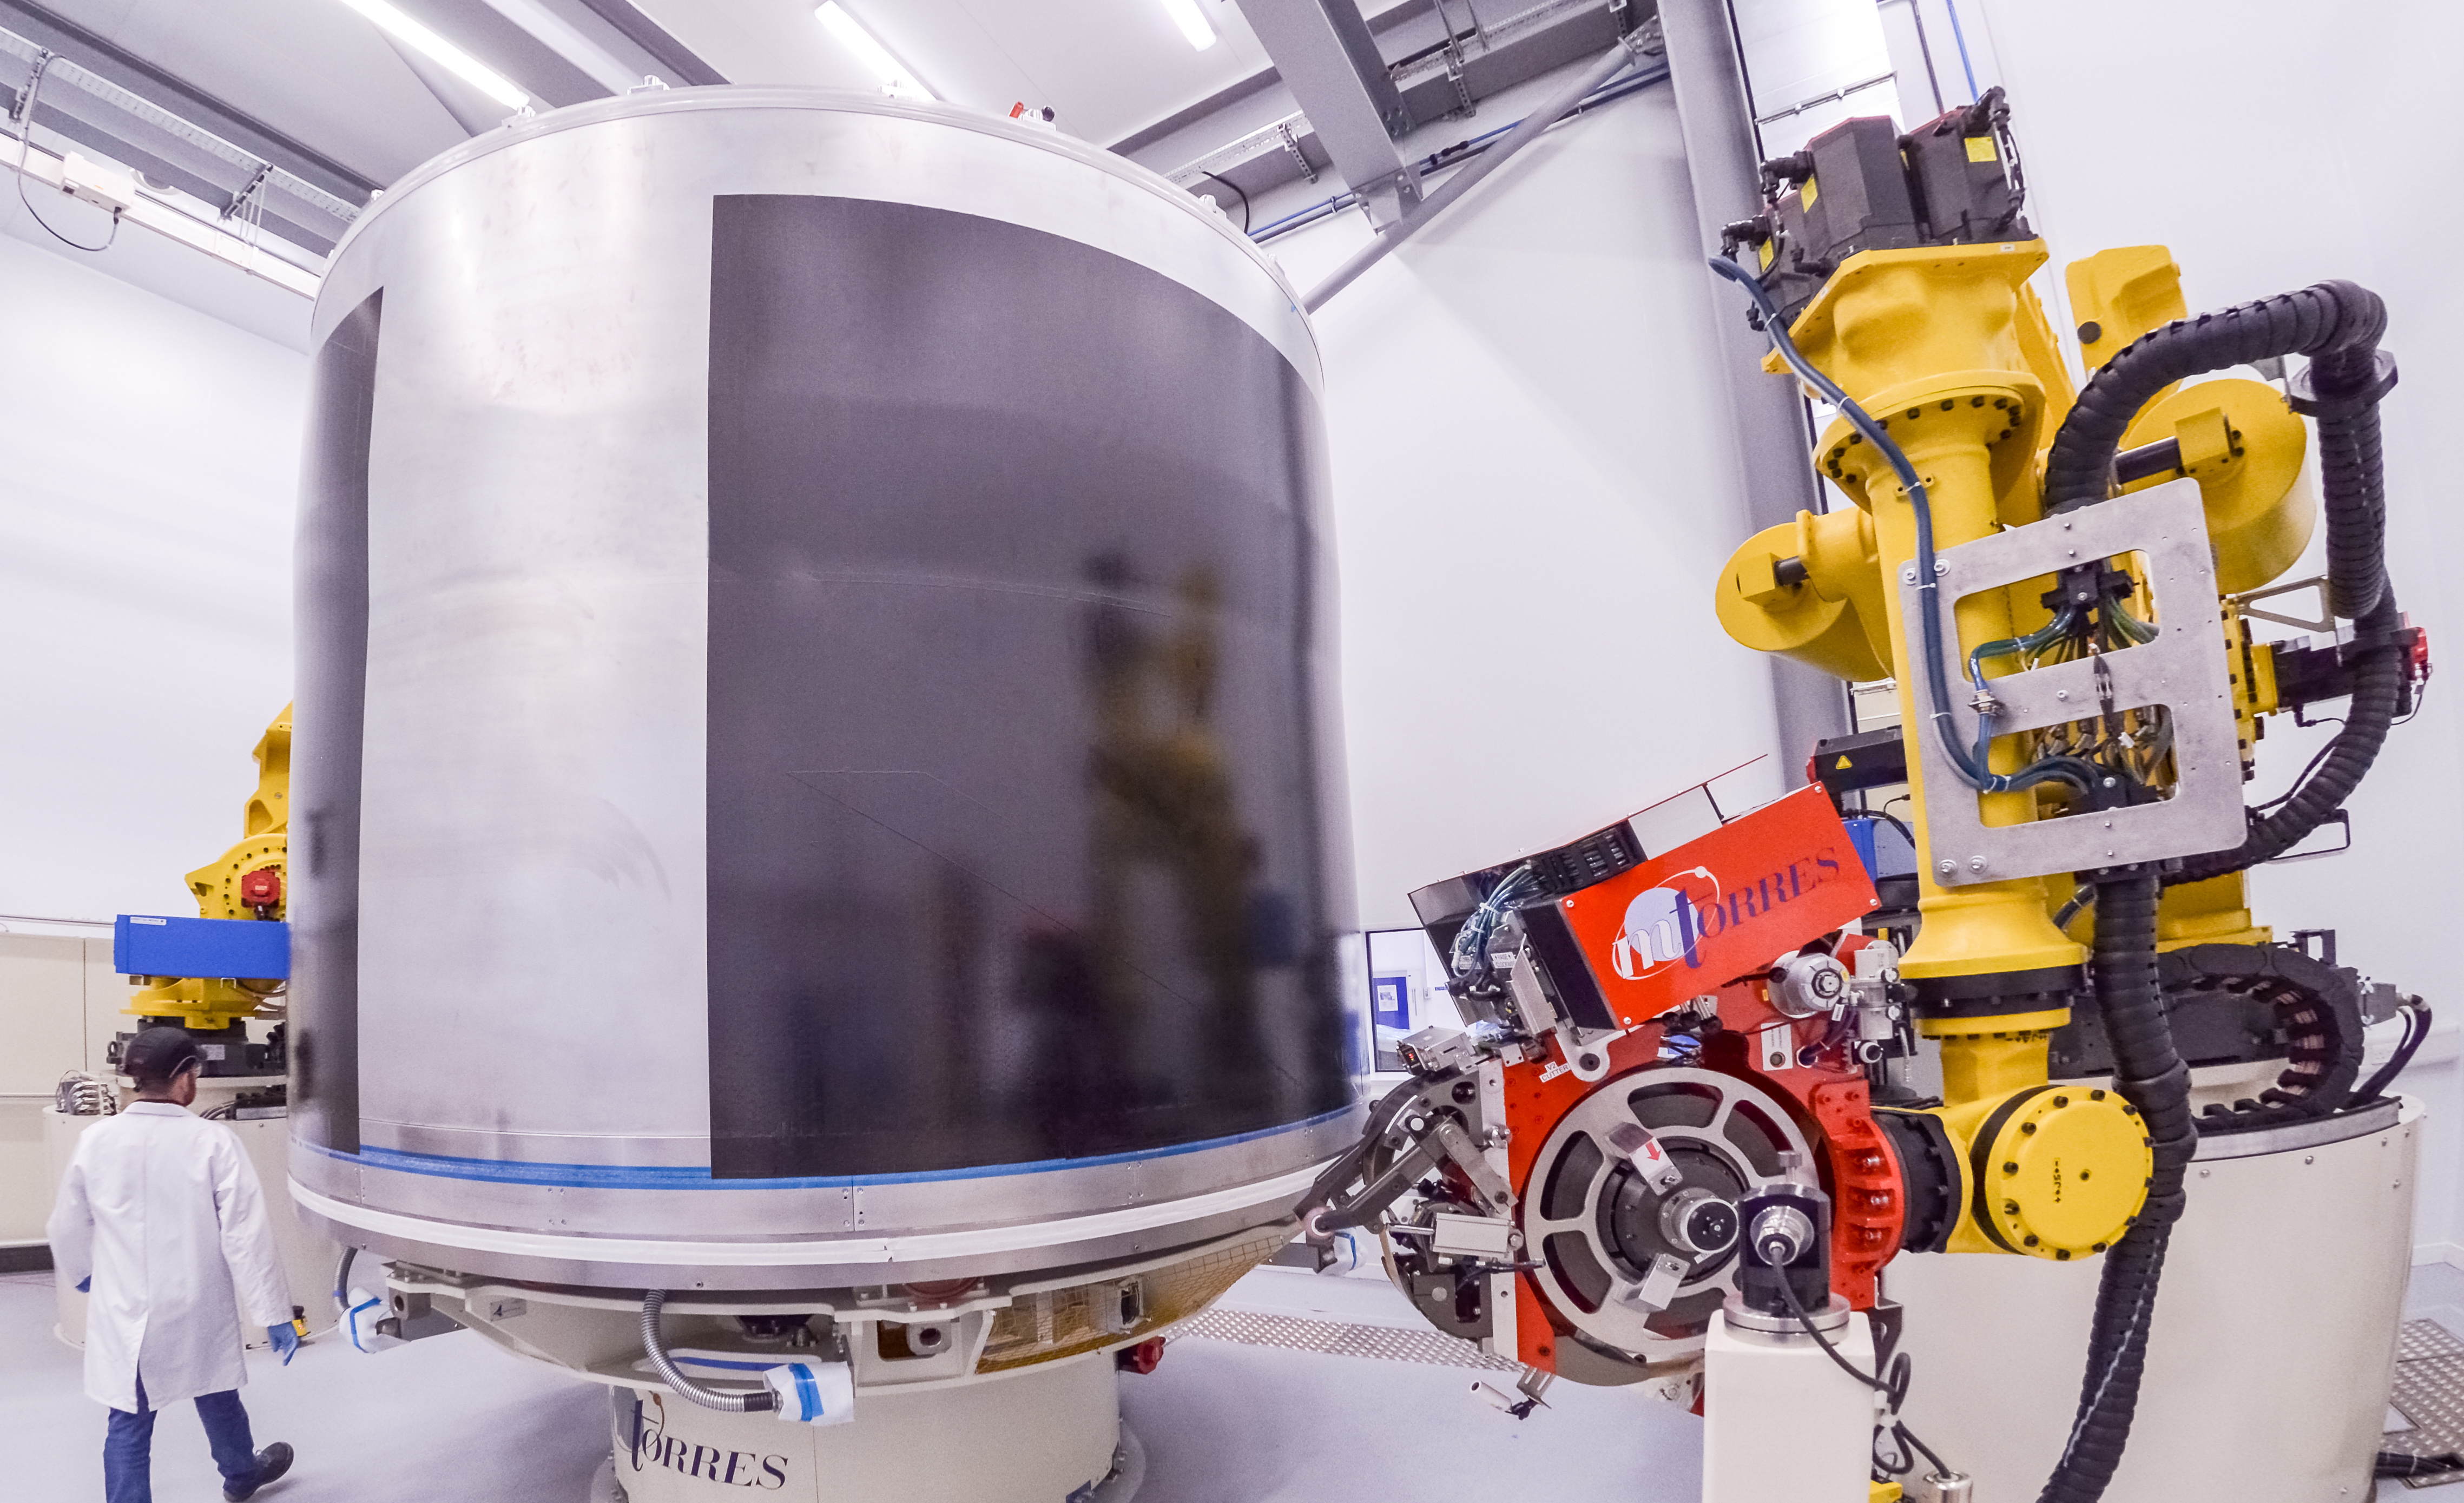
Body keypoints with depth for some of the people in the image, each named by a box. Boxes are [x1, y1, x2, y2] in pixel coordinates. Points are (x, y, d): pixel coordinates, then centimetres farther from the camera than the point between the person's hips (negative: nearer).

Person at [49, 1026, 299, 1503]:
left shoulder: (97, 1140, -9)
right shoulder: (212, 1141, -20)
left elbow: (68, 1228, 8)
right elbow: (246, 1234, -18)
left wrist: (83, 1275, 30)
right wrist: (275, 1313, -11)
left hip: (124, 1313, 2)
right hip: (195, 1309, -2)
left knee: (129, 1422, 11)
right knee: (216, 1397, 22)